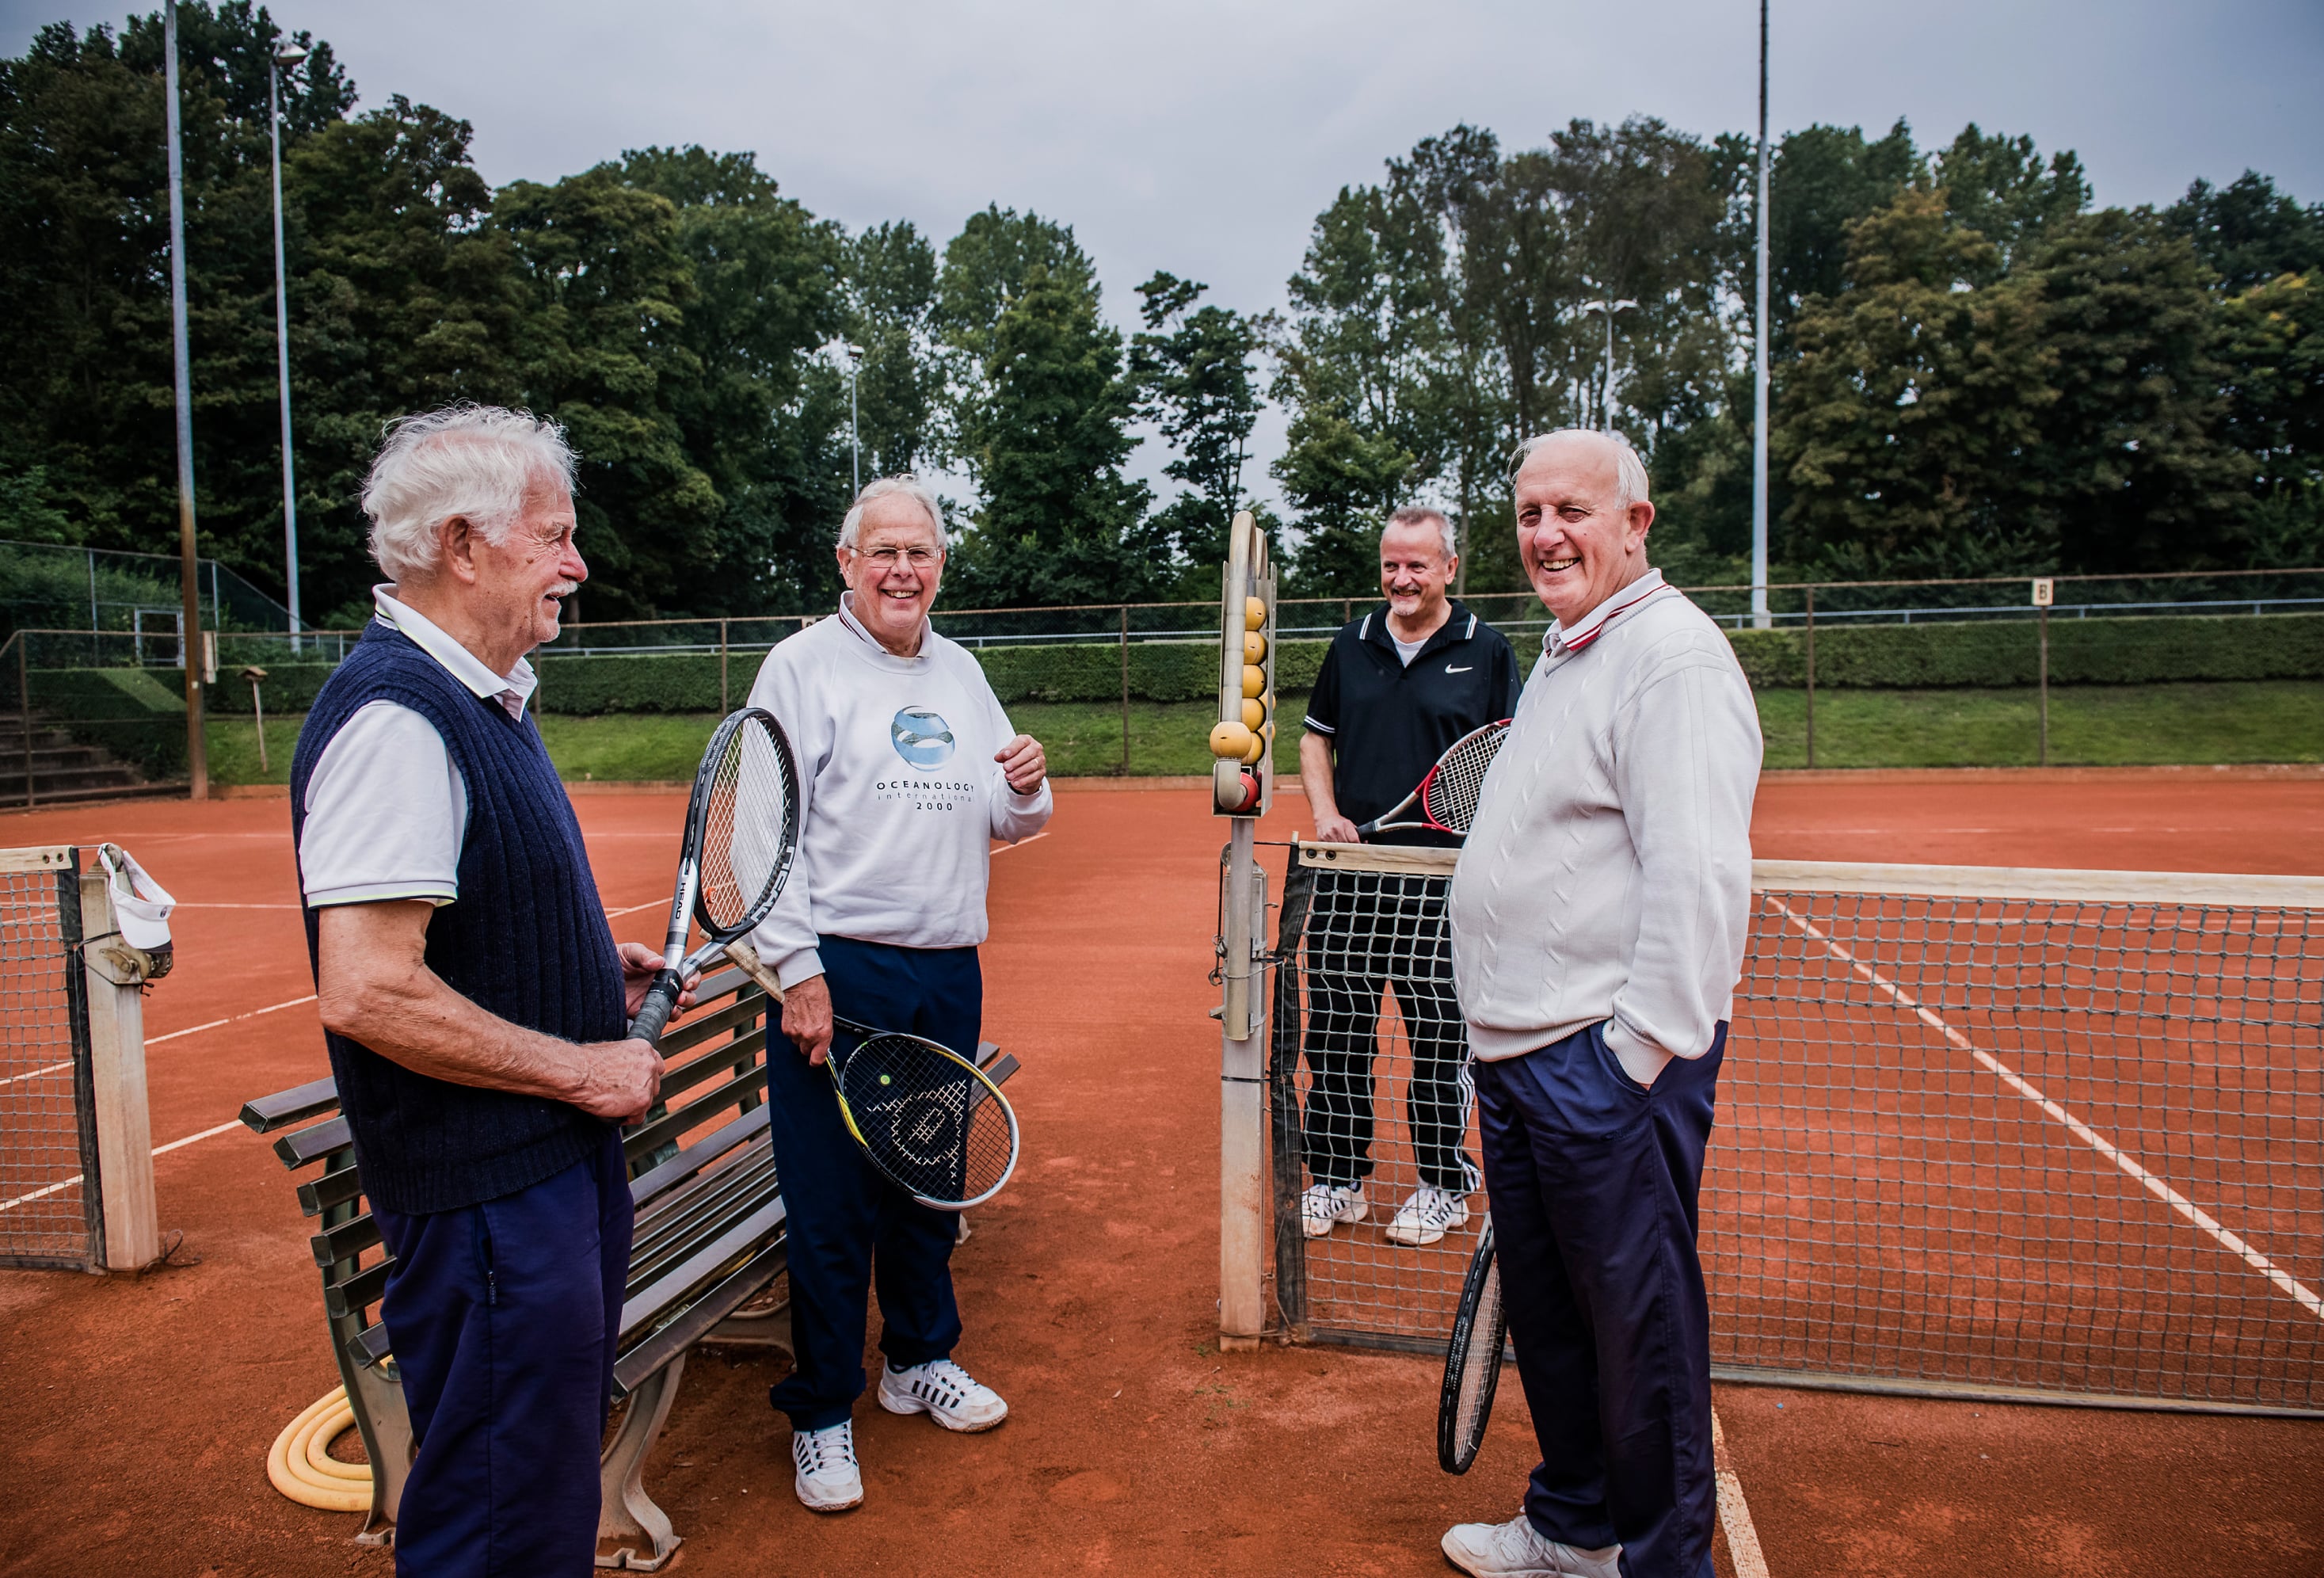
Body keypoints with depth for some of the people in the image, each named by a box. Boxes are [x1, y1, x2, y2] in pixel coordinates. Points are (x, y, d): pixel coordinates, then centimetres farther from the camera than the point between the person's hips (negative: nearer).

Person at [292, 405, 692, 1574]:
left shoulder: (482, 699, 11)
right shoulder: (395, 719, -22)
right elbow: (366, 993, -28)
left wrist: (593, 967, 10)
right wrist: (578, 1068, -19)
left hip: (559, 1156, 10)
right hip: (485, 1194, -10)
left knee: (559, 1460, 25)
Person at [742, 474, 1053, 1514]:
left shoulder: (961, 675, 14)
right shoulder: (804, 665, -3)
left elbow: (1007, 823, 19)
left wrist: (1027, 790, -4)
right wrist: (796, 969, -17)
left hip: (949, 976, 6)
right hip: (838, 973, -5)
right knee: (830, 1202, 1)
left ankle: (919, 1361, 37)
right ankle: (821, 1411, 19)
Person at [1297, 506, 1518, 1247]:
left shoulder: (1486, 650, 1)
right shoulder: (1352, 645, 10)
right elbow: (1315, 738, 17)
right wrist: (1325, 813, 1)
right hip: (1348, 875, 3)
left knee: (1441, 1039, 6)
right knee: (1336, 1032, 8)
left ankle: (1442, 1186, 22)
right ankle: (1336, 1179, 22)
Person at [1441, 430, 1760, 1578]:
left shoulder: (1673, 656, -15)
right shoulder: (1561, 657, 17)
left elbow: (1697, 876, -23)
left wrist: (1636, 1053, -22)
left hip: (1610, 1061, -10)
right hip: (1521, 1053, 10)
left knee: (1640, 1323, 4)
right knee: (1543, 1309, 20)